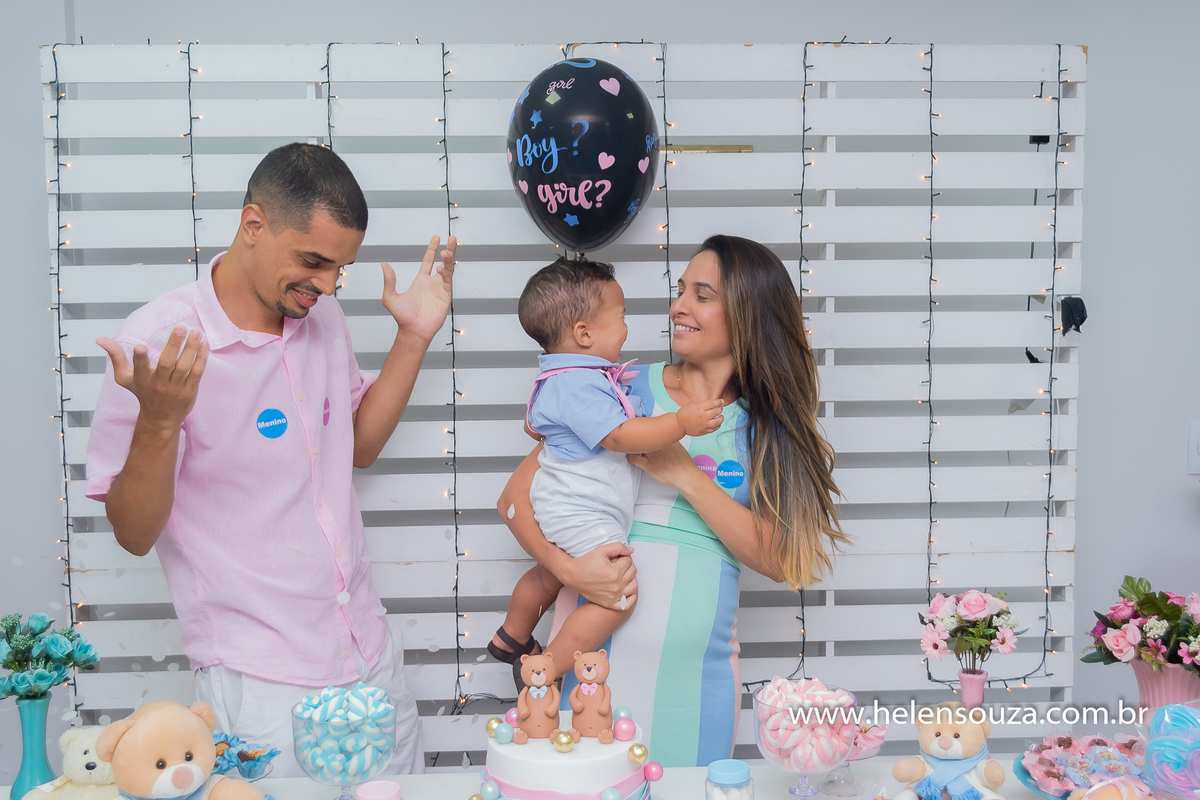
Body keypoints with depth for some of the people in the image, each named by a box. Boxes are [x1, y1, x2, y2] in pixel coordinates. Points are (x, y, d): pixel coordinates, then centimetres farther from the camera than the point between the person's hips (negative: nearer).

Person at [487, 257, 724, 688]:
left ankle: (511, 639, 51)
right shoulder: (579, 385, -26)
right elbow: (619, 436, -33)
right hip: (581, 517, -12)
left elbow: (534, 422, 26)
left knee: (548, 575, 30)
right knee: (618, 595, -13)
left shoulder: (570, 378, 10)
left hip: (567, 508, 12)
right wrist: (681, 423, -35)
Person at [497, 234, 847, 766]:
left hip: (698, 666, 1)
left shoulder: (769, 427, 5)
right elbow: (515, 498, 0)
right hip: (595, 647, -1)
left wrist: (685, 475, -14)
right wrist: (570, 569, -17)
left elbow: (779, 560, -6)